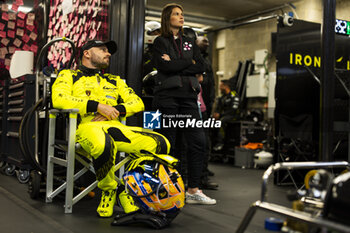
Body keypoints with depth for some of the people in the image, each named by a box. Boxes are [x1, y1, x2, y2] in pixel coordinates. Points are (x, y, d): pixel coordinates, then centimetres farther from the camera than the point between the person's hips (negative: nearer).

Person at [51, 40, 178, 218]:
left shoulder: (114, 81, 31)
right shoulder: (68, 75, 17)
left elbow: (137, 102, 19)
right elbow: (59, 99, -4)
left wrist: (115, 110, -2)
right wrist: (98, 106, -9)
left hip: (115, 127, 5)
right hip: (87, 127, -4)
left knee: (161, 144, -19)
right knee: (103, 145, -42)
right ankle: (109, 190, -12)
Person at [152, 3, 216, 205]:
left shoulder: (190, 42, 21)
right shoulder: (160, 41, 8)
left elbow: (201, 67, 6)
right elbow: (164, 66, -11)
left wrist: (176, 65, -4)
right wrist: (189, 62, -1)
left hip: (188, 96, 4)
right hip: (168, 96, -4)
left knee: (198, 141, -4)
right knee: (168, 143, -2)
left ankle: (194, 190, 2)